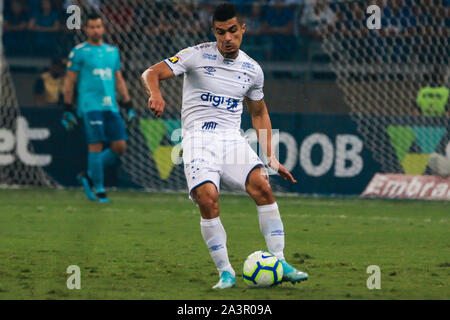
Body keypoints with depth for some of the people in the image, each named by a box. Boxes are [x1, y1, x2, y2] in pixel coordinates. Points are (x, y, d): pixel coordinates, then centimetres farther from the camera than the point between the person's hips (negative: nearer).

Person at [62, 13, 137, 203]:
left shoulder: (113, 51, 18)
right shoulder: (79, 52, 2)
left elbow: (119, 81, 22)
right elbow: (69, 82, 2)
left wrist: (128, 107, 17)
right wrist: (68, 110, -2)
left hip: (111, 107, 5)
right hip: (90, 106, -5)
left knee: (120, 147, -2)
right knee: (96, 145, -10)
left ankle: (89, 176, 15)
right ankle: (98, 190, 0)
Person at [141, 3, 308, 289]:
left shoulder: (252, 70, 11)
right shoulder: (198, 55, -1)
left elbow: (259, 113, 25)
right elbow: (152, 73, -5)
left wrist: (271, 157, 19)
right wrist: (155, 93, -29)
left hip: (232, 138, 3)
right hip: (198, 138, -3)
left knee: (262, 186, -22)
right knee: (208, 198, -25)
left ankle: (279, 263, -16)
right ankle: (225, 272, -14)